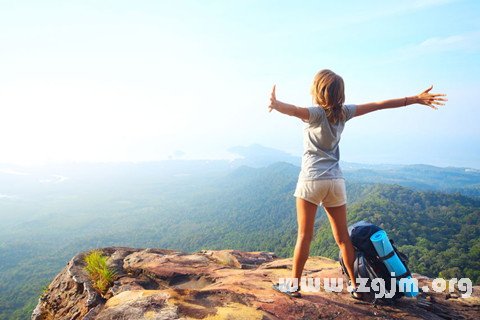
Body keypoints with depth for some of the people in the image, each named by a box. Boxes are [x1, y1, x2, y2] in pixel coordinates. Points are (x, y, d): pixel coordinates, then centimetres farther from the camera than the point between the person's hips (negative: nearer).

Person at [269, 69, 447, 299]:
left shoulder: (316, 112, -8)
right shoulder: (343, 112, 5)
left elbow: (295, 110, -31)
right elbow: (379, 105, 9)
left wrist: (276, 105, -51)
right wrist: (416, 99, 17)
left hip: (312, 180, -5)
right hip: (336, 181, 5)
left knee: (304, 236, 3)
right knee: (343, 237, 14)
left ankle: (294, 285, 12)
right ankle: (355, 285, 24)